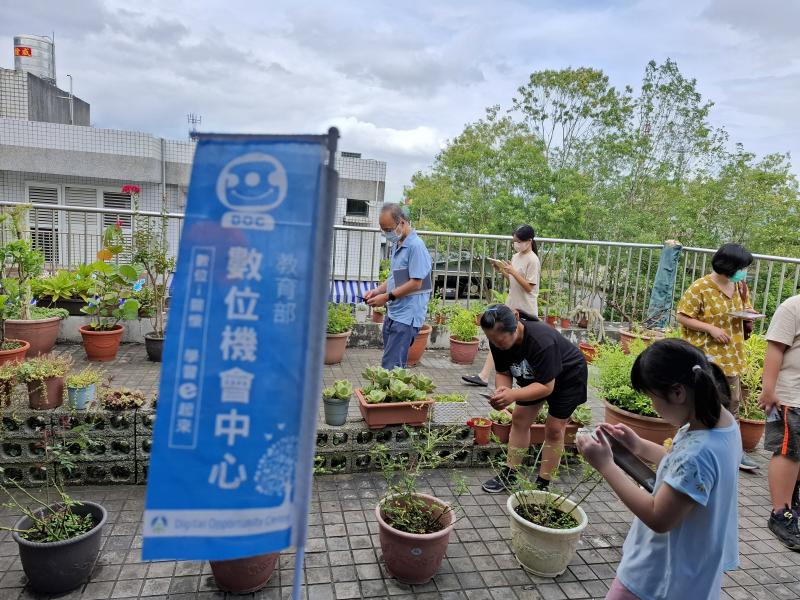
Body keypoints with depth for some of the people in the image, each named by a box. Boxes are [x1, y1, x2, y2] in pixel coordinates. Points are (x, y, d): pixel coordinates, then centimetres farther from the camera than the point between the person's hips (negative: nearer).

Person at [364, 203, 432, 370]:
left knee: (390, 367, -9)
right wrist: (378, 290, 5)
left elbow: (416, 283, -18)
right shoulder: (396, 245, 13)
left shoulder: (416, 246, -15)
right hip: (393, 313, 9)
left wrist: (388, 296, -15)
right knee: (395, 365, 15)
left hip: (407, 316, -9)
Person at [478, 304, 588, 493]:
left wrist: (514, 395, -49)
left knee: (554, 428, -4)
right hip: (534, 376, 6)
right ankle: (510, 474, 12)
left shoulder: (542, 341, -42)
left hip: (567, 376, -6)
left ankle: (543, 483, 8)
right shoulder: (498, 342, -23)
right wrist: (501, 390, -34)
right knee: (519, 419, 2)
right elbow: (503, 372, -12)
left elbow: (547, 386, -37)